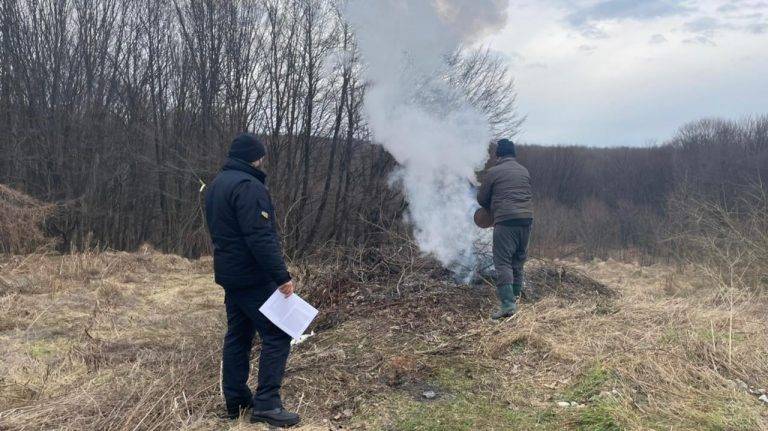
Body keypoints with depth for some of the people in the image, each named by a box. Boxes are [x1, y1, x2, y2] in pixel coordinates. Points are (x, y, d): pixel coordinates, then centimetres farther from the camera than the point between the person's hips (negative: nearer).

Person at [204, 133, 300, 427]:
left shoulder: (217, 184, 15)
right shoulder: (248, 185, -18)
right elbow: (260, 237, -25)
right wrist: (282, 276, -23)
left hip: (229, 274, 10)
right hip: (253, 277, -10)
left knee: (238, 335, 15)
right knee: (277, 335, -6)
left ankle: (235, 400, 22)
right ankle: (266, 404, -6)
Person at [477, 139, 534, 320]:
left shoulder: (493, 172, -2)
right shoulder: (524, 171, 15)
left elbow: (482, 199, 5)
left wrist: (492, 209, 25)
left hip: (505, 220, -6)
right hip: (526, 218, 6)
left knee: (503, 262, -6)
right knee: (519, 259, 20)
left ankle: (507, 304, -15)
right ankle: (515, 295, 31)